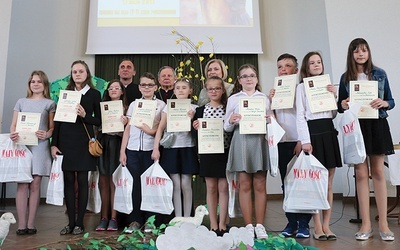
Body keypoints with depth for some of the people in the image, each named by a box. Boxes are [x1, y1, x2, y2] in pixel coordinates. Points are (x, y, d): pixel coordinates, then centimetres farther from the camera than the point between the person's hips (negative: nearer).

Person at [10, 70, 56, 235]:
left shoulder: (49, 104, 10)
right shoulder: (21, 102, 16)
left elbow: (53, 127, 5)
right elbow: (13, 125, 12)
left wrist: (46, 134, -17)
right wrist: (12, 135, -10)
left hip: (40, 147, -1)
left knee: (35, 184, -2)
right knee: (22, 184, -3)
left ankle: (31, 224, 4)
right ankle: (21, 225, 0)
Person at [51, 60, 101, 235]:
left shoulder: (94, 94, 4)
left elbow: (99, 121, 2)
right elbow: (57, 119, 7)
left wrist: (85, 116, -16)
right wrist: (54, 144, 1)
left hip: (83, 142, -2)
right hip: (65, 141, 3)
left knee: (82, 180, 0)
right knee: (68, 180, 4)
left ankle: (79, 223, 9)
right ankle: (70, 222, 13)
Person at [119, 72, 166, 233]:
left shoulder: (161, 105, 5)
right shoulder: (134, 104, 12)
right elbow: (127, 128, 10)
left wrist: (152, 131, -18)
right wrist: (122, 151, 5)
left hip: (150, 150, -2)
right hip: (132, 150, 2)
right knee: (134, 184, 3)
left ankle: (149, 219, 14)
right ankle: (135, 220, 13)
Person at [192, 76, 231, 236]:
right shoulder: (200, 110, 6)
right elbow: (196, 132, 7)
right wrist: (195, 127, -13)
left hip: (225, 151, -1)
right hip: (207, 152, 1)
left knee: (223, 188, 3)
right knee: (211, 188, 7)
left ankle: (222, 224, 14)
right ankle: (213, 224, 17)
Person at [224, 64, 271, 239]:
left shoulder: (264, 98, 13)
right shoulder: (233, 98, 9)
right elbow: (226, 127, 8)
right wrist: (231, 121, -13)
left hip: (260, 141, 1)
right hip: (241, 141, -1)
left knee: (260, 185, 4)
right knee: (244, 185, 2)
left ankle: (260, 225, 13)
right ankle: (248, 225, 12)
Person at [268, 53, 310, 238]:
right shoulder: (274, 91, 12)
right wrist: (269, 102, -3)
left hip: (298, 141, -4)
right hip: (282, 142, 4)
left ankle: (303, 224, 12)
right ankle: (291, 222, 19)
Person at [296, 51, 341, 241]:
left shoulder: (328, 85, 18)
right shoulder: (301, 87, 3)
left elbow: (334, 114, 17)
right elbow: (300, 116, -5)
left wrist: (334, 96, 3)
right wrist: (305, 140, -13)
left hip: (329, 132, 5)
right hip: (312, 132, -5)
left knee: (328, 183, 6)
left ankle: (326, 225, 15)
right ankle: (317, 227, 8)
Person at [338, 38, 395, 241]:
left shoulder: (380, 74, 6)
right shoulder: (345, 78, 7)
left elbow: (391, 101, 8)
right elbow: (340, 106, 9)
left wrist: (383, 103, -14)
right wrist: (342, 105, -13)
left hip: (377, 125, 0)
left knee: (378, 172, 4)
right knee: (361, 174, 2)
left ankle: (383, 224, 13)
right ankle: (366, 224, 11)